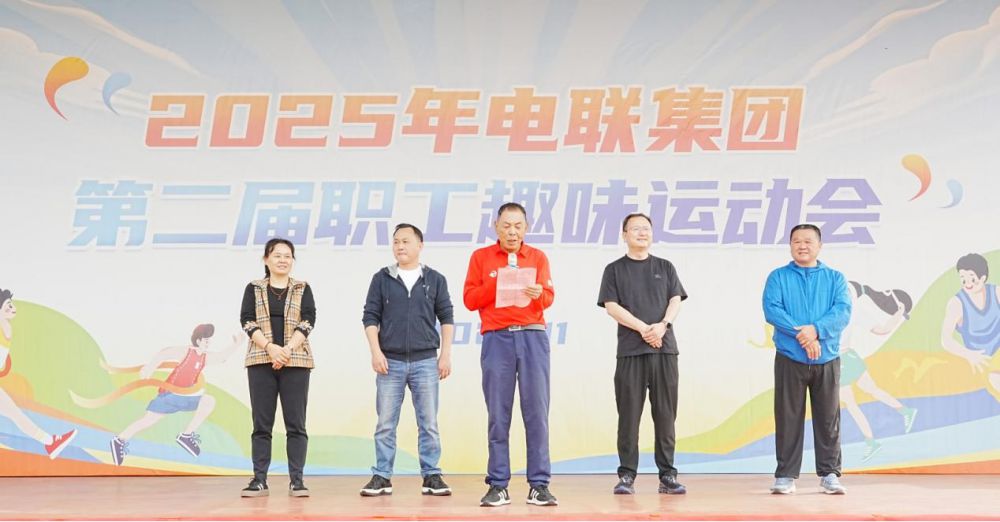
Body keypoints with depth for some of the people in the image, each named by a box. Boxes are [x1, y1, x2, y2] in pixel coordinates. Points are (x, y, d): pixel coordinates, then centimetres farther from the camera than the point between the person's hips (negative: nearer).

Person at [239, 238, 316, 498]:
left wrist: (288, 349, -16)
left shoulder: (303, 289, 9)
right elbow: (247, 321, -1)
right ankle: (259, 479, 6)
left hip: (295, 362, 0)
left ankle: (296, 480, 2)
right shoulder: (254, 288, 10)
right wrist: (270, 348, -16)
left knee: (296, 423, -1)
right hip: (261, 361, 0)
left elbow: (308, 321, -2)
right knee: (261, 423, 2)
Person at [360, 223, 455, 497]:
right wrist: (376, 352, -5)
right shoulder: (382, 279, 6)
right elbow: (370, 317, 4)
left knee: (429, 423, 2)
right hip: (390, 361, 0)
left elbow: (446, 318, 7)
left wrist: (446, 354, 0)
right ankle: (382, 477, 9)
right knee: (385, 423, 2)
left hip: (425, 361, 0)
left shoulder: (435, 279, 6)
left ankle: (431, 476, 10)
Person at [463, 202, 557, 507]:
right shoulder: (481, 257, 9)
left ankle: (539, 485, 2)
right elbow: (469, 299, 2)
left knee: (537, 412, -2)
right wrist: (498, 283, -10)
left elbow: (549, 297, 1)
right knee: (498, 415, 0)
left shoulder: (538, 257, 12)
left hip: (533, 336, 1)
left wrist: (537, 294, -21)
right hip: (497, 338, -1)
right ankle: (498, 486, 4)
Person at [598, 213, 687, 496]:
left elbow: (676, 301, 7)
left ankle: (667, 475, 6)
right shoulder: (615, 270, 9)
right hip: (630, 350, -2)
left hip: (664, 349, 2)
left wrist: (662, 325, -13)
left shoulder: (665, 267, 16)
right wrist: (643, 328, -12)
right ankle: (627, 475, 3)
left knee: (665, 414, 2)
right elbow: (612, 307, -1)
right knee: (629, 414, -2)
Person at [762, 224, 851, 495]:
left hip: (827, 360, 1)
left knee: (828, 418, 5)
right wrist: (801, 334, -20)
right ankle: (786, 475, 8)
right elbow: (772, 310, -9)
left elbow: (843, 311, -5)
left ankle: (829, 474, 13)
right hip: (789, 359, -1)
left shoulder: (835, 278, 9)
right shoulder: (778, 277, 6)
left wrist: (816, 330, -21)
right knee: (788, 418, 2)